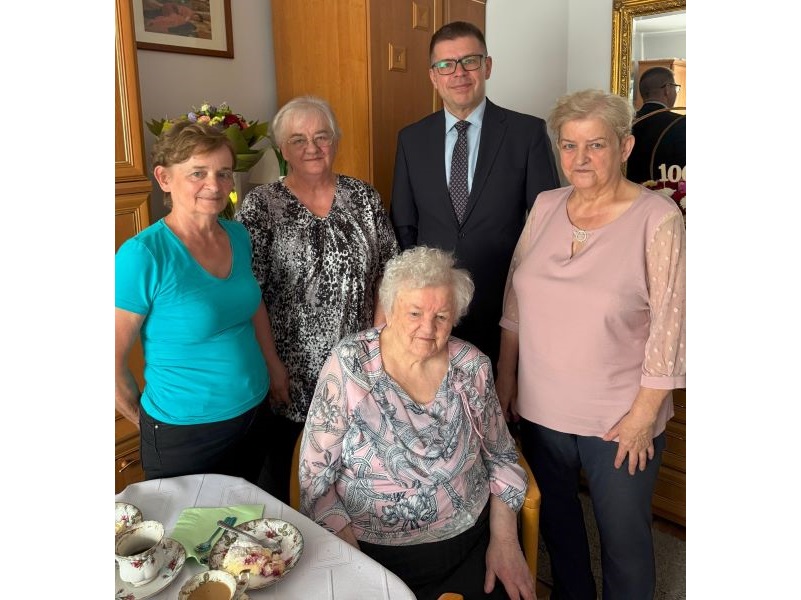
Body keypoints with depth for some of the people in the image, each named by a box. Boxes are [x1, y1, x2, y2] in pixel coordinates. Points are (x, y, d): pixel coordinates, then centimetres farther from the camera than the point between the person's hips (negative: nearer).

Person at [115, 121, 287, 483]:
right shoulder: (142, 256, -21)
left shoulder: (238, 236, -2)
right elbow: (114, 362, -14)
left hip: (253, 413, 6)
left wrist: (274, 368, 10)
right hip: (183, 435, -5)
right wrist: (143, 420, -1)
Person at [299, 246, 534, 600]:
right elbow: (315, 477, -10)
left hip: (472, 541, 3)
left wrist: (504, 540, -1)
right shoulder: (349, 365, -13)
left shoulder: (472, 367, -5)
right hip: (375, 551, -2)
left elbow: (501, 457, 8)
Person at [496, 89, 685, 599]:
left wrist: (644, 413, -12)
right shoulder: (545, 207, 0)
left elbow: (669, 328, -13)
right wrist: (506, 377, 7)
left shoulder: (659, 219, -14)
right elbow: (515, 299, 6)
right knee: (555, 520, 23)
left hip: (620, 420, -4)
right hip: (540, 406, 5)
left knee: (624, 538, 13)